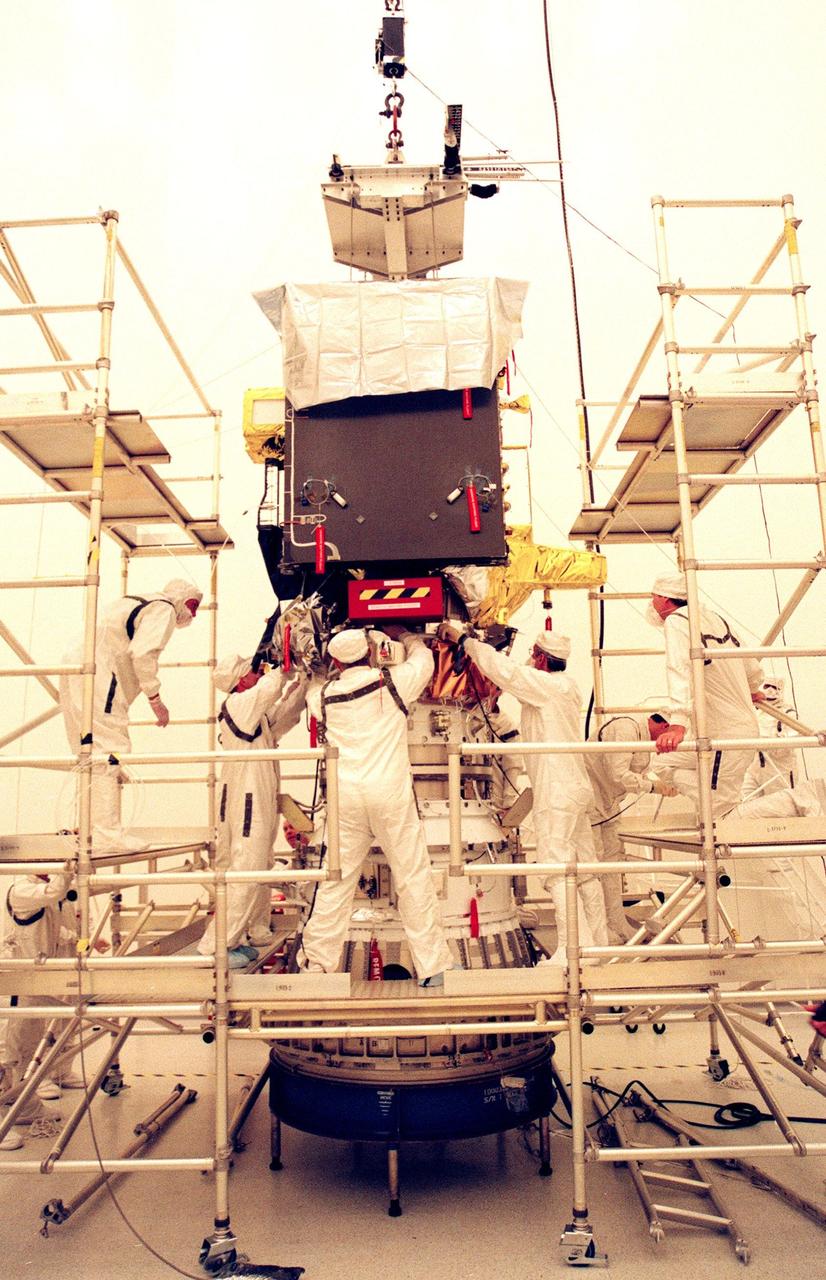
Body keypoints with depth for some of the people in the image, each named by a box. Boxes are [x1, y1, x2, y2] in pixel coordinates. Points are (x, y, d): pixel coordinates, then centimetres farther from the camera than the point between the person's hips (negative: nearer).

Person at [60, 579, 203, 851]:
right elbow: (143, 653, -18)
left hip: (76, 669, 11)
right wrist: (155, 698, -14)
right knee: (110, 752, -10)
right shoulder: (163, 609, -3)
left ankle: (93, 828, 18)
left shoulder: (137, 603, 27)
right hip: (97, 677, -10)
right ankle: (107, 833, -12)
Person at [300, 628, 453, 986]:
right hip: (391, 795, -2)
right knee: (414, 878, 4)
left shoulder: (323, 696, 5)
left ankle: (316, 963, 20)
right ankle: (433, 967, 10)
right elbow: (423, 658, 19)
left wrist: (334, 669, 37)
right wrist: (403, 634, 35)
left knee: (335, 881, 11)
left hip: (345, 799, 2)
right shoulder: (393, 682, 0)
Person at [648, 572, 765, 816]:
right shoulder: (713, 617, 13)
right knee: (681, 777, 13)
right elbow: (752, 666, 22)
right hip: (745, 725, 9)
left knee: (720, 811, -6)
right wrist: (753, 690, 43)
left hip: (725, 732, -9)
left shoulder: (676, 621, -11)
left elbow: (680, 673, -28)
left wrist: (678, 725, -39)